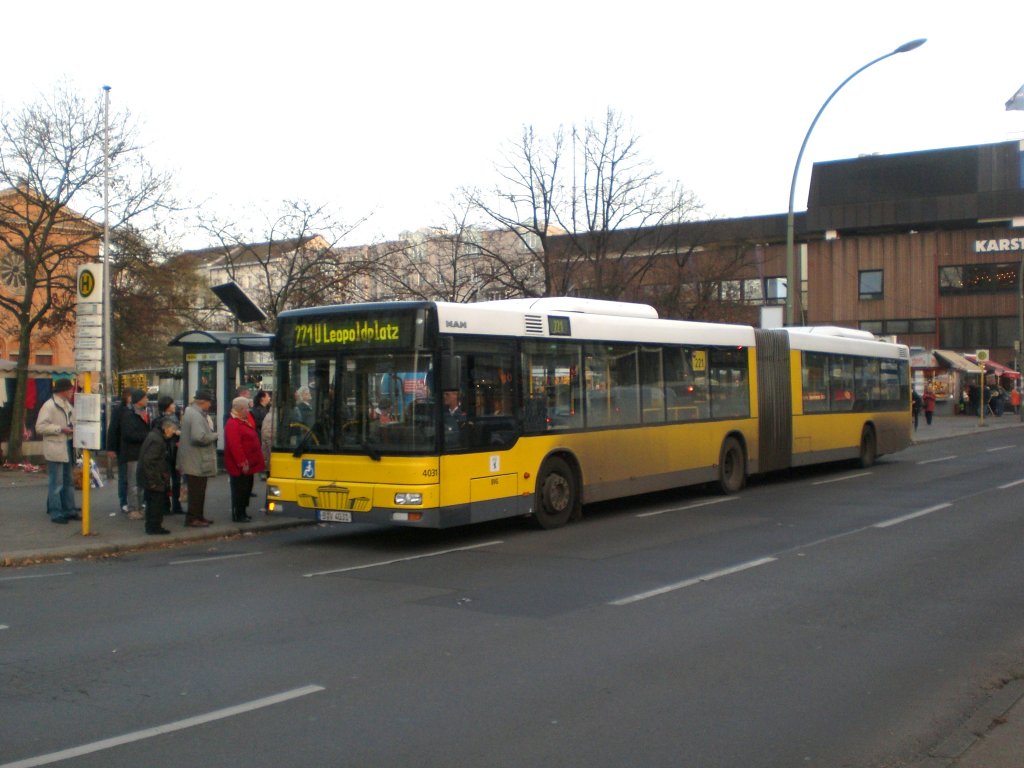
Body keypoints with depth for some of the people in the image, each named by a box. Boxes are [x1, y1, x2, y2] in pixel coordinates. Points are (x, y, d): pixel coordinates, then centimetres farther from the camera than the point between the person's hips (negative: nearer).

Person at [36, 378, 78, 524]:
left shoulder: (67, 405, 14)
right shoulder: (49, 405, -12)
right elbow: (40, 427, -17)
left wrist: (73, 428, 3)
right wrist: (61, 429, -20)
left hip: (67, 448, 9)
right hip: (55, 450, -9)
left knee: (68, 481, 14)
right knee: (55, 483, -4)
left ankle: (69, 510, 22)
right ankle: (55, 513, 1)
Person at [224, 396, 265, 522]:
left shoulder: (245, 422, 16)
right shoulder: (233, 424, -18)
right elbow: (235, 446, -26)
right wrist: (242, 463, -26)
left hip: (248, 465, 10)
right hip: (239, 467, -10)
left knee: (246, 489, 16)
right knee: (239, 490, -4)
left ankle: (242, 513, 25)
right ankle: (237, 515, 2)